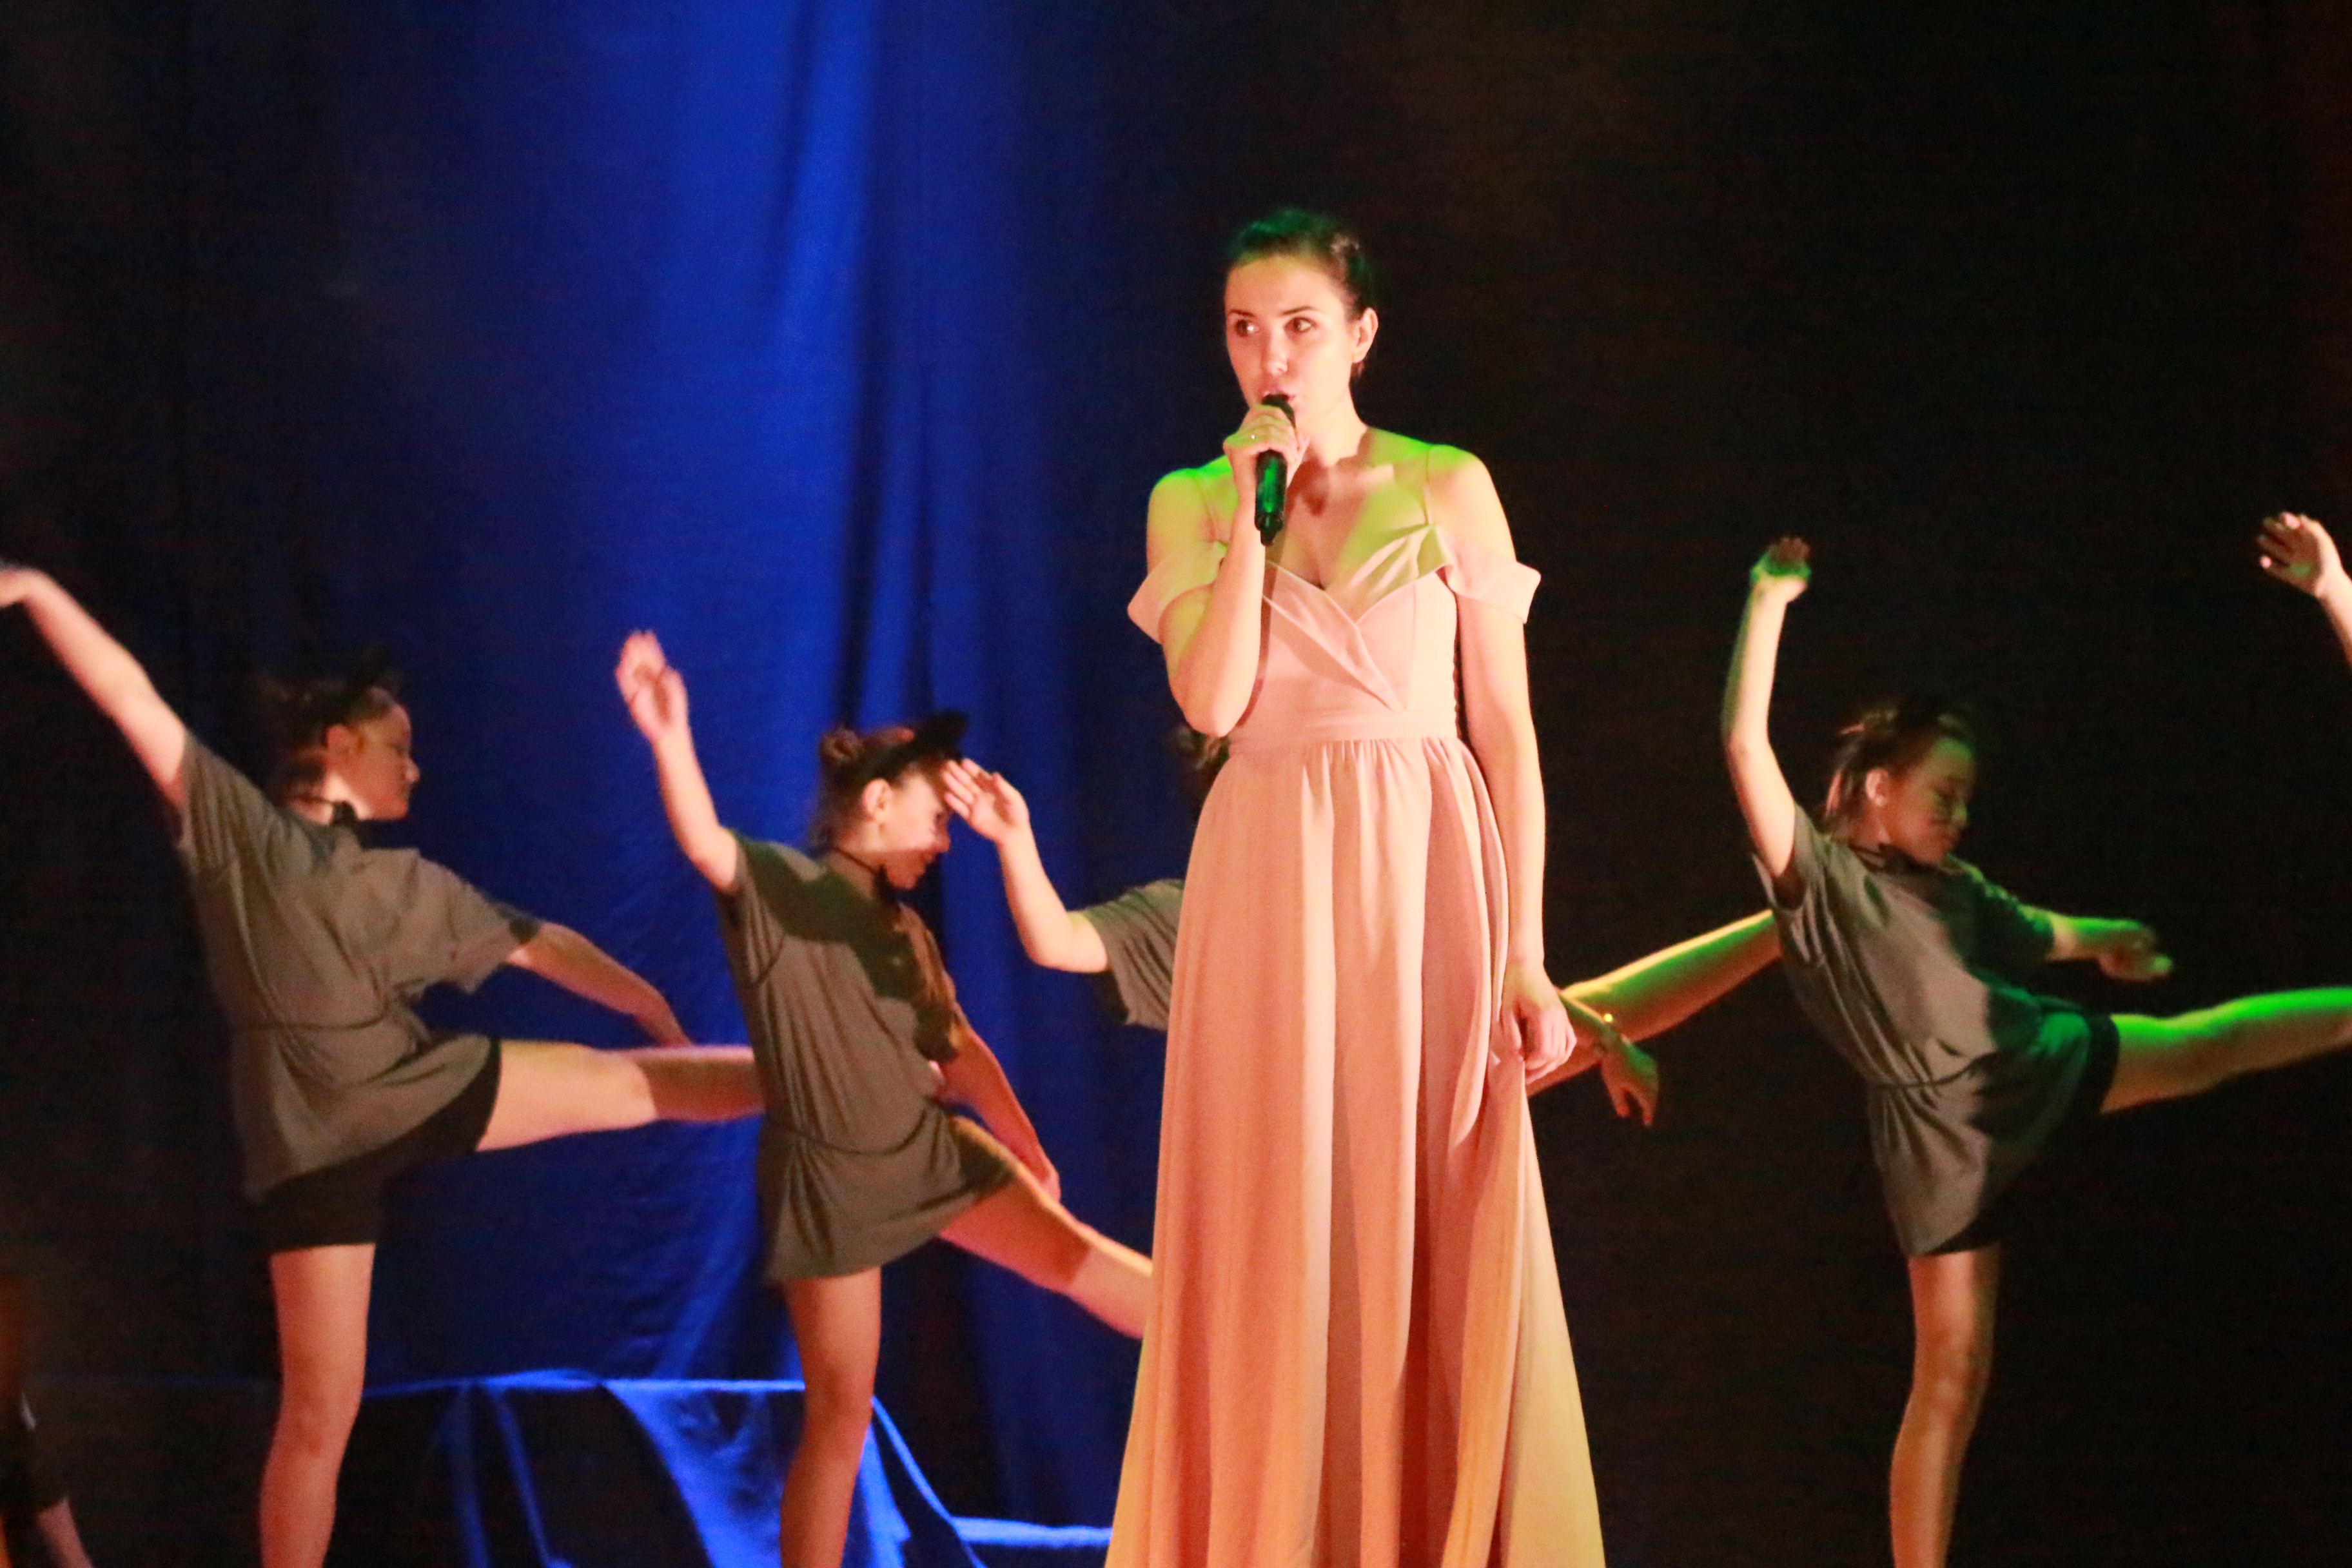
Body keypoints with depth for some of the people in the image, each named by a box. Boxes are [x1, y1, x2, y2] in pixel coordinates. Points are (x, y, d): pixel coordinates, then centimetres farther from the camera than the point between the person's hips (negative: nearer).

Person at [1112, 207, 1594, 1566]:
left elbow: (1507, 729, 3)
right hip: (1272, 890, 1)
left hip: (1426, 884, -1)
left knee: (1442, 1240, -3)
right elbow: (1211, 703, -7)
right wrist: (1256, 507, -8)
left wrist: (1525, 952, -3)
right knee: (1283, 1243, -1)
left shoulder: (1450, 488, 5)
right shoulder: (1191, 504, 8)